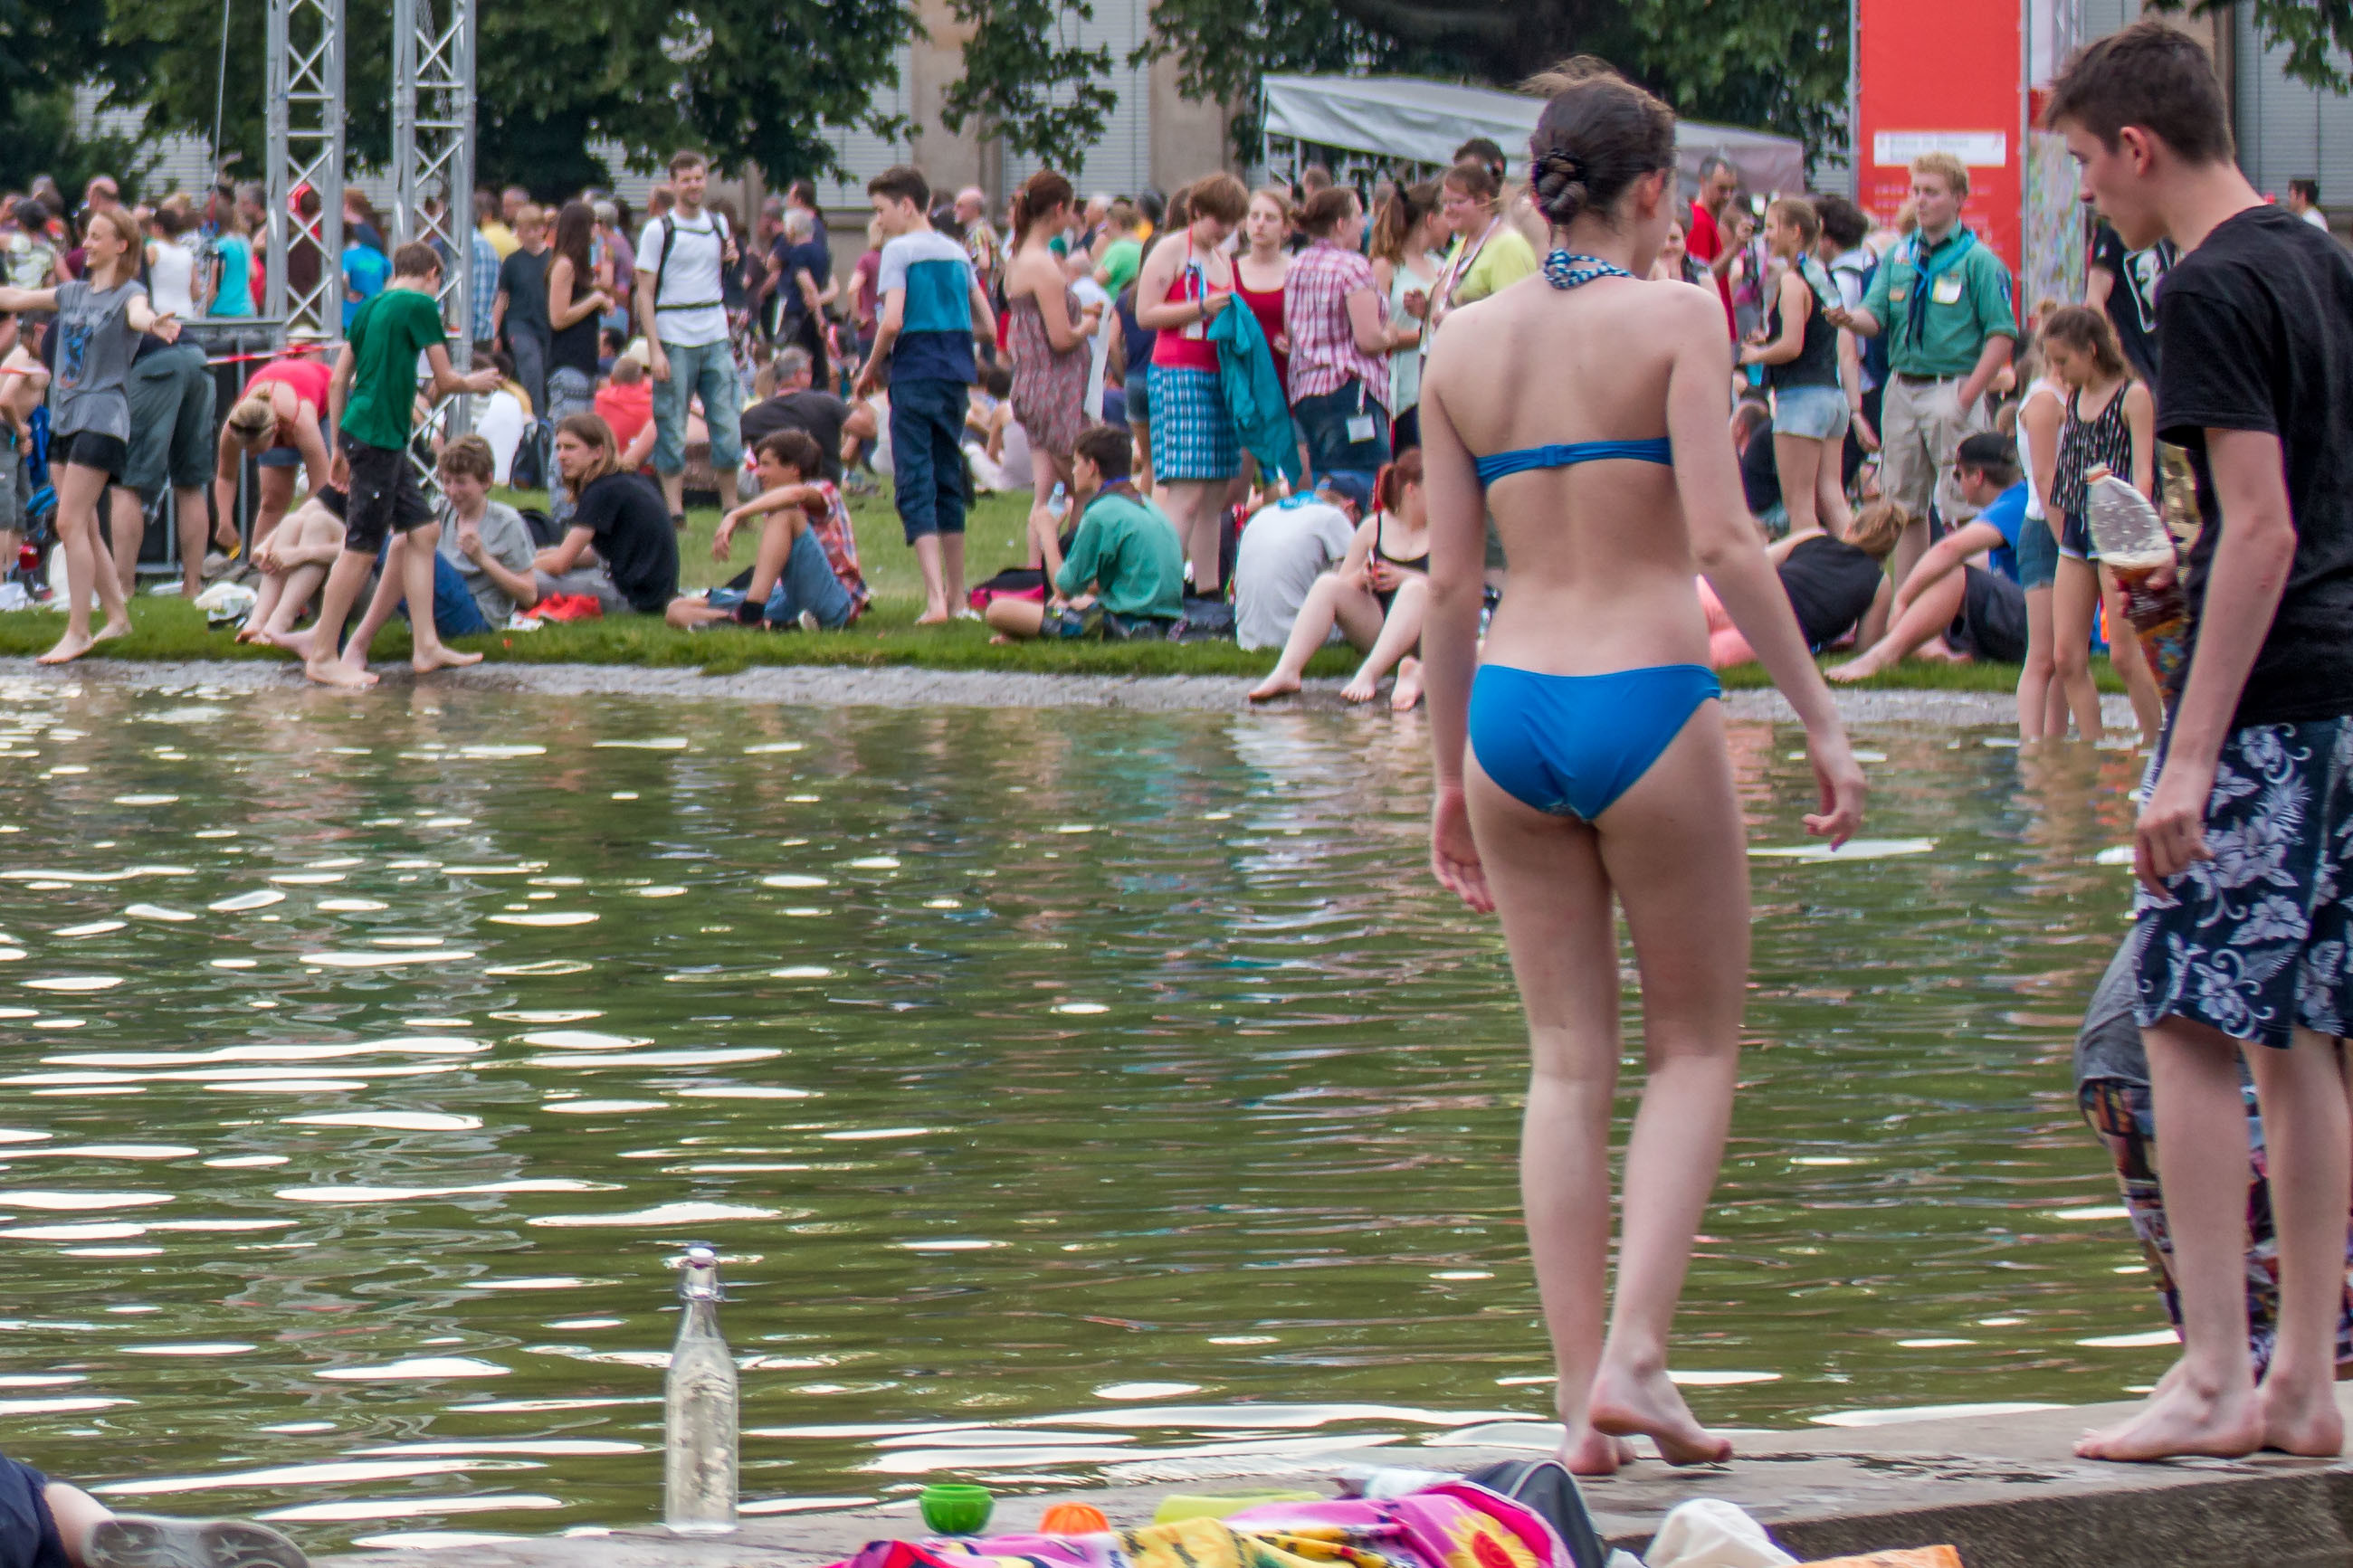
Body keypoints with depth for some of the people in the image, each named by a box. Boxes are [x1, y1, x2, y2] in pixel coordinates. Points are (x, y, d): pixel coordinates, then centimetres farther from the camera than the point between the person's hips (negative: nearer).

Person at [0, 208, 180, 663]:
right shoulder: (73, 293, 15)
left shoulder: (127, 293, -7)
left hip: (102, 417, -8)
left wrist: (154, 324, -53)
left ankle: (78, 631, -11)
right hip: (64, 419, 8)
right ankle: (117, 616, 20)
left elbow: (138, 314, -30)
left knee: (71, 523, -13)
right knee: (84, 527, 10)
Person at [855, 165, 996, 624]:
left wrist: (871, 368, -3)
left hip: (914, 375, -6)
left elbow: (892, 322, -17)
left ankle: (936, 599, -21)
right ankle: (956, 597, 21)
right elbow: (987, 328, 12)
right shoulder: (957, 253, 12)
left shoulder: (900, 250, -6)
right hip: (956, 374, 6)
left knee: (915, 486, -7)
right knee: (948, 482, 16)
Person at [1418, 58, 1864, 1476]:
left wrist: (1450, 775, 16)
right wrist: (1822, 719, -9)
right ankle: (1634, 1356, -5)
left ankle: (1582, 1398, 7)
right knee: (1698, 1045, 10)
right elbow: (1723, 538, -13)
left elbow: (1453, 581, 9)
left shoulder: (1464, 344, 8)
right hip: (1646, 705, -4)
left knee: (1569, 1061, 11)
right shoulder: (1675, 316, -5)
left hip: (1509, 708, 4)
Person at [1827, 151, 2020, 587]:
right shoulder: (1898, 257, 12)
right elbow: (1876, 315, 7)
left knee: (1960, 509, -6)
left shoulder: (1978, 261, -5)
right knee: (1904, 503, 9)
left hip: (1952, 387, -6)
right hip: (1902, 386, 6)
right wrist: (1851, 318, -18)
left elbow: (2002, 335, -9)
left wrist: (1966, 398, -15)